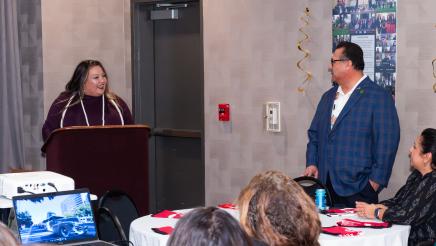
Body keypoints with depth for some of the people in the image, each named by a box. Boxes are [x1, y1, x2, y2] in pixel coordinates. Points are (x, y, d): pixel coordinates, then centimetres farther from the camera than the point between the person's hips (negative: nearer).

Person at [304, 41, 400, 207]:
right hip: (325, 185, 6)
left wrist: (375, 181, -14)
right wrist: (311, 163, 6)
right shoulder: (328, 97, 17)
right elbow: (314, 134, 21)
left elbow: (387, 143, -11)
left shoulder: (380, 97, -6)